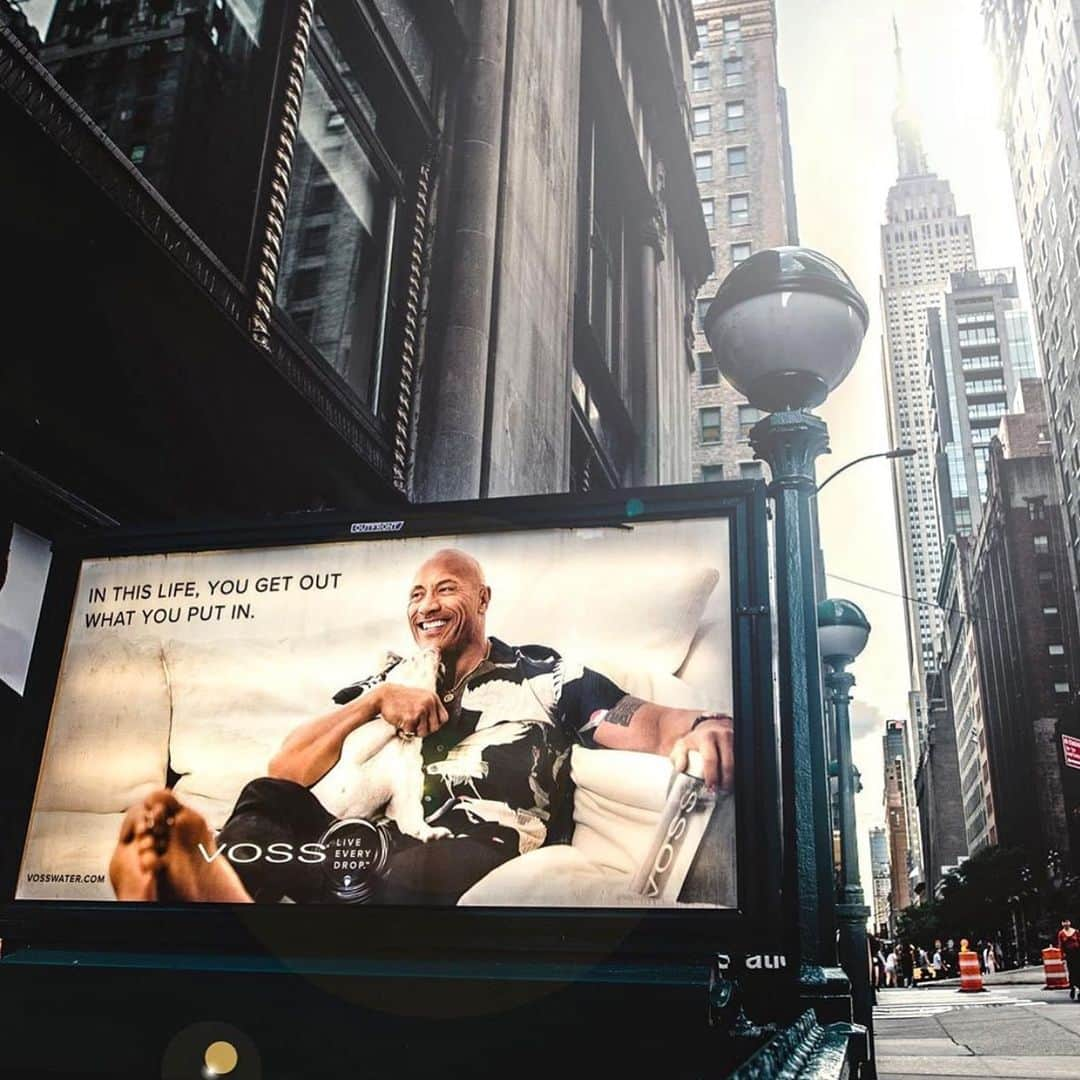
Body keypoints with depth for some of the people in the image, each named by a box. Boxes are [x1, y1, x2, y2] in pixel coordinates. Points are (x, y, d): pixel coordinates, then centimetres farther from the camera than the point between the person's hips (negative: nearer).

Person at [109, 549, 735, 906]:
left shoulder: (547, 676, 18)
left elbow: (644, 724, 1)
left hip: (483, 854, -3)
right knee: (268, 802, -23)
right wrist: (377, 698, 2)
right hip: (380, 849, 4)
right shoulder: (389, 682, 26)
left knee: (419, 868, -38)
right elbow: (284, 772, 16)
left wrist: (701, 727, -25)